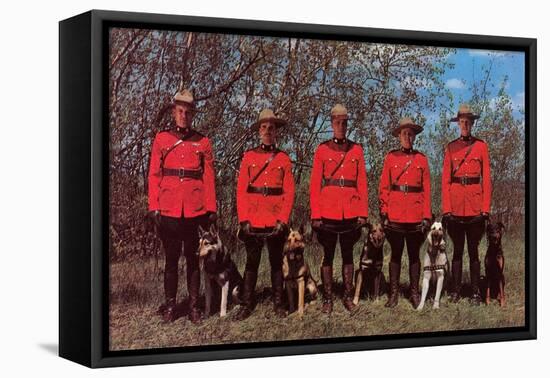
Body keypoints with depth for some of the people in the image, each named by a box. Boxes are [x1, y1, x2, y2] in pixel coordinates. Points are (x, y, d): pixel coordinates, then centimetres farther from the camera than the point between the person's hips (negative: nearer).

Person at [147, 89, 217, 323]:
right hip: (168, 209, 0)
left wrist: (211, 209, 0)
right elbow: (154, 175, 4)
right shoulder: (161, 139, 7)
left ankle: (194, 306, 12)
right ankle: (169, 306, 13)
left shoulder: (202, 142, 8)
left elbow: (209, 177, 7)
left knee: (193, 258, 5)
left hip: (196, 209, 0)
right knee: (171, 258, 5)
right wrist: (153, 207, -4)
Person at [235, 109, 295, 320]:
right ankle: (246, 305, 9)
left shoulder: (283, 158, 6)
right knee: (252, 262, 3)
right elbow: (241, 190, 2)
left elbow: (289, 192, 3)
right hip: (253, 220, 0)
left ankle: (278, 304, 13)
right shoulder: (249, 157, 6)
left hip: (276, 221, 0)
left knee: (276, 262, 6)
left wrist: (283, 220, -7)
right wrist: (243, 219, -7)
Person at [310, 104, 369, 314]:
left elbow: (362, 183, 7)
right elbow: (315, 184, 0)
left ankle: (348, 297, 15)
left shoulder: (356, 150, 8)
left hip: (351, 211, 2)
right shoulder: (322, 150, 3)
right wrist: (315, 214, -6)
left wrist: (363, 212, 0)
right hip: (328, 210, -2)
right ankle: (327, 298, 8)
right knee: (328, 254, 3)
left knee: (348, 254, 8)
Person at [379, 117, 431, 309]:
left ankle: (414, 293, 12)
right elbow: (383, 187, 4)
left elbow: (427, 189, 6)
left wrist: (427, 216, -1)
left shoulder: (421, 159, 8)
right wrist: (384, 213, -4)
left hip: (415, 214, 1)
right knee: (396, 253, 3)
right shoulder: (390, 157, 6)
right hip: (395, 213, -1)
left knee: (414, 254, 5)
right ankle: (394, 293, 9)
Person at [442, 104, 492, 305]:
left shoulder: (481, 146, 5)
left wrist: (486, 209, -4)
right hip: (456, 204, 1)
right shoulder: (451, 148, 7)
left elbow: (486, 179, 3)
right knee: (457, 249, 4)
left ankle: (475, 292, 7)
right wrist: (446, 209, -4)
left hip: (475, 204, -1)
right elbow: (445, 180, 5)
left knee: (473, 249, 2)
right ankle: (456, 291, 10)